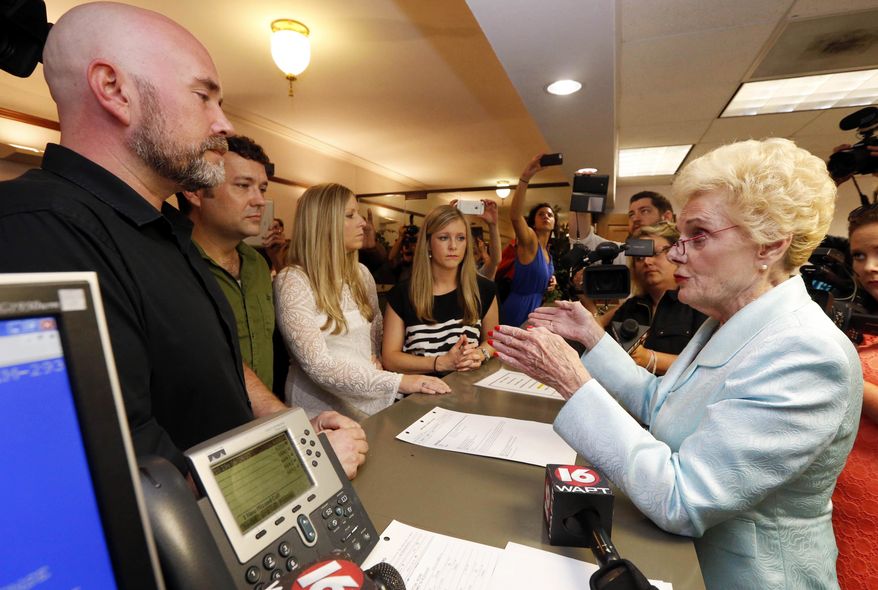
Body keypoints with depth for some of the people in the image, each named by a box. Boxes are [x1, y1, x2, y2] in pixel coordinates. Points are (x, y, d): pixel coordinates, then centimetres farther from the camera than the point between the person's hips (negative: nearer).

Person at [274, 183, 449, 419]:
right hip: (326, 408, -5)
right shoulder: (292, 282, -13)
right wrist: (398, 381, -24)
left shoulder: (361, 273, 7)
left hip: (372, 399, 6)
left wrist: (376, 357, 1)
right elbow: (319, 365, -20)